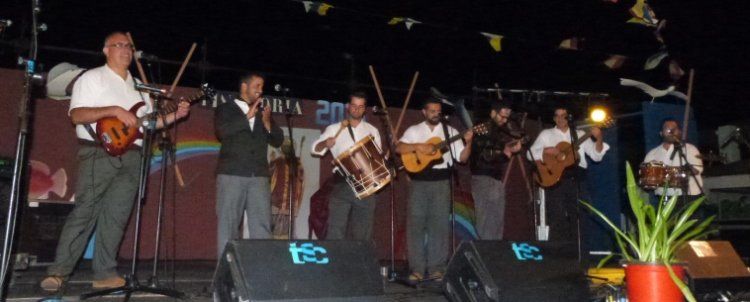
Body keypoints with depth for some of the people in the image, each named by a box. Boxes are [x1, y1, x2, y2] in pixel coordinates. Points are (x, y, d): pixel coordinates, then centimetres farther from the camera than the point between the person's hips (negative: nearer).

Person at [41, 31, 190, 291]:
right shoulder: (92, 78, 3)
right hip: (98, 154, -5)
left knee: (116, 216, 3)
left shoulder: (138, 86, 21)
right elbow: (77, 115, -9)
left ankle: (105, 273, 7)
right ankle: (58, 272, -2)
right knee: (84, 212, -8)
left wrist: (174, 116, 5)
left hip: (130, 157, 5)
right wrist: (114, 110, -19)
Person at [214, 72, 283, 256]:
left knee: (262, 227, -3)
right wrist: (248, 116, -8)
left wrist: (267, 122, -3)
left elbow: (278, 141, 12)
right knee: (228, 225, -1)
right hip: (231, 175, -3)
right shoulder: (225, 109, 8)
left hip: (259, 177, 3)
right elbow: (222, 132, -12)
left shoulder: (262, 112, 19)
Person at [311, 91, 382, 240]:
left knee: (363, 233, 3)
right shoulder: (334, 129, 10)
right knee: (336, 231, -8)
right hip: (342, 185, -2)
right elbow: (316, 149, 1)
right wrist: (325, 143, -21)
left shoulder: (372, 131, 17)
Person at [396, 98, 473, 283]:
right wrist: (418, 146, -19)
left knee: (440, 225, 0)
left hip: (441, 183, 1)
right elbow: (399, 148, -7)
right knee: (416, 224, -2)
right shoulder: (414, 130, 8)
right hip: (419, 182, 0)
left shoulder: (450, 131, 9)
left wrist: (468, 142, -10)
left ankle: (437, 269, 7)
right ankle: (417, 269, 4)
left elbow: (462, 158, 6)